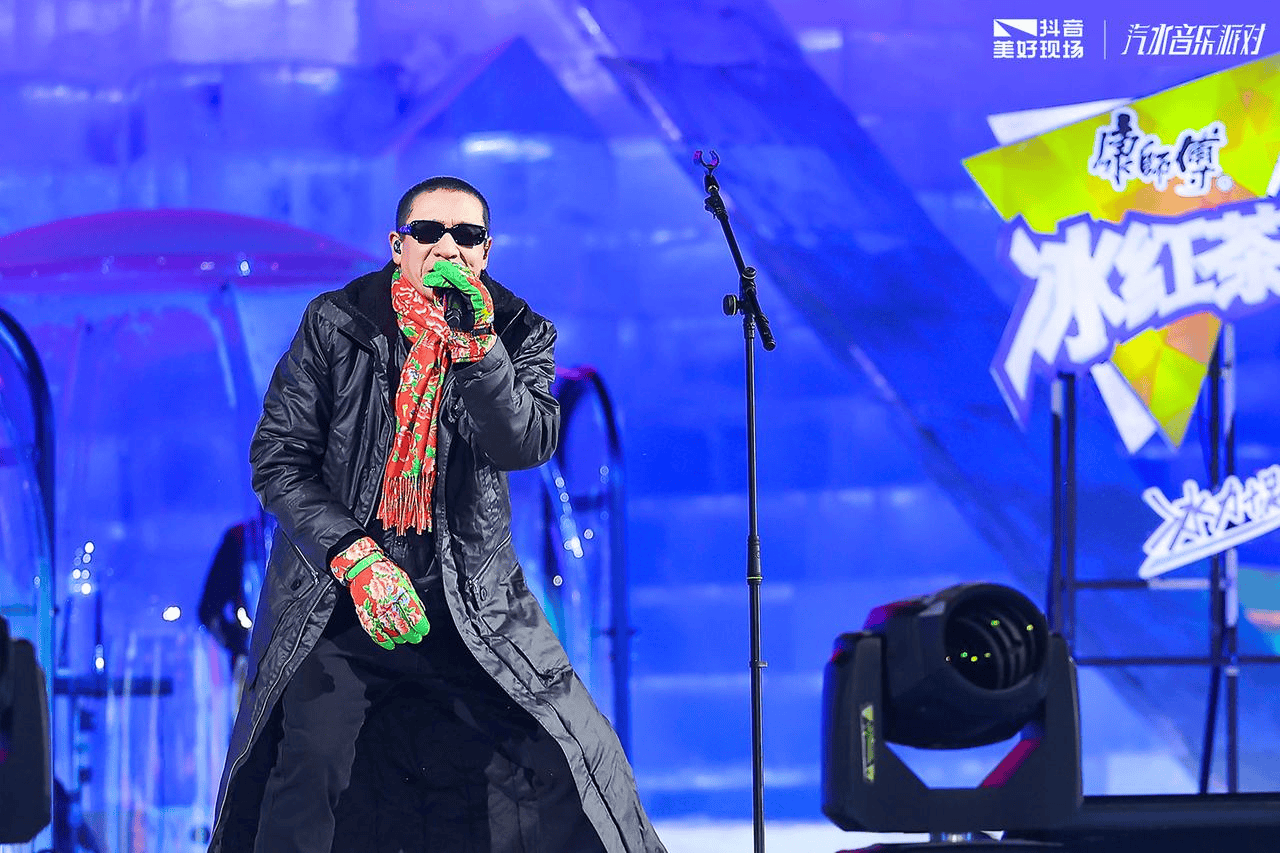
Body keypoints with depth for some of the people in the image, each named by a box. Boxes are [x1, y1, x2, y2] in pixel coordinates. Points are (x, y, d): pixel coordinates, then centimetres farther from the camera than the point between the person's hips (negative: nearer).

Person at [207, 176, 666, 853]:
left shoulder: (519, 334, 2)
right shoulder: (334, 324, -2)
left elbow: (527, 446, -14)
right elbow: (277, 461, -5)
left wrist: (474, 344, -26)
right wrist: (355, 557, -16)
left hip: (469, 603, 2)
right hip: (336, 594, -2)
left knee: (578, 759, -7)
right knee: (307, 781, -19)